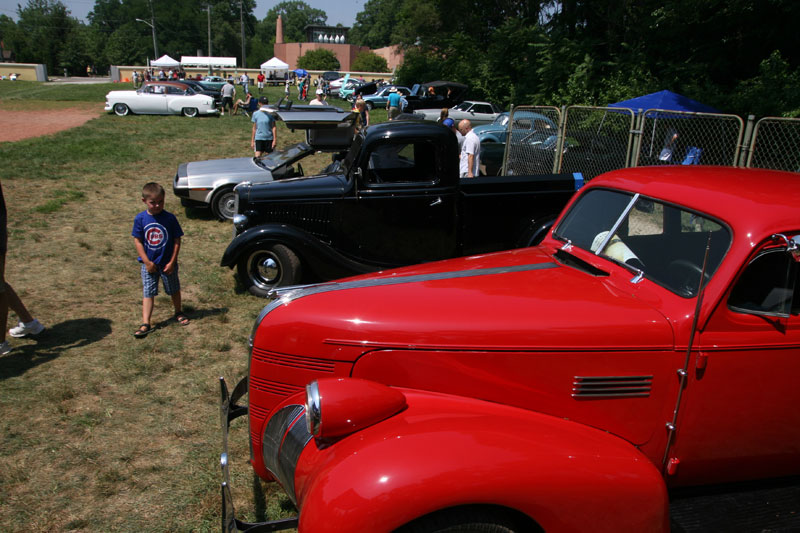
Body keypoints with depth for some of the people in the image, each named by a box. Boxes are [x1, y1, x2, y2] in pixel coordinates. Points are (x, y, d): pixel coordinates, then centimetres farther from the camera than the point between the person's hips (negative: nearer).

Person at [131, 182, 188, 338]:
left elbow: (177, 240, -8)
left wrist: (172, 262, -11)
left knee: (174, 289, 16)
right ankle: (145, 324, 4)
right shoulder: (140, 219, -9)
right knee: (148, 293, 1)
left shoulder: (170, 218, -13)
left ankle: (178, 312, 40)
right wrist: (147, 262, -11)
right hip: (149, 264, 0)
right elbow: (137, 241, -6)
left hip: (168, 263, 0)